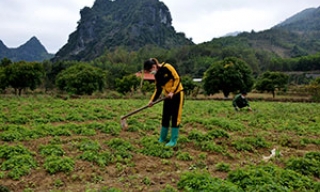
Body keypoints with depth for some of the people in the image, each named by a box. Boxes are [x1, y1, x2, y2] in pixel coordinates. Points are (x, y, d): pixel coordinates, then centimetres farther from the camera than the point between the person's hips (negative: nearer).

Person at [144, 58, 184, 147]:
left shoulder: (167, 67, -16)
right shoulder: (157, 75, 6)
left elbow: (177, 79, -16)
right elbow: (158, 89, 10)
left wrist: (172, 92, -21)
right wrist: (152, 100, 1)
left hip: (177, 94, -7)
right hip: (167, 96, 7)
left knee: (175, 117, -3)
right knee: (165, 117, 10)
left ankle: (173, 141, 4)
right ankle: (162, 139, 22)